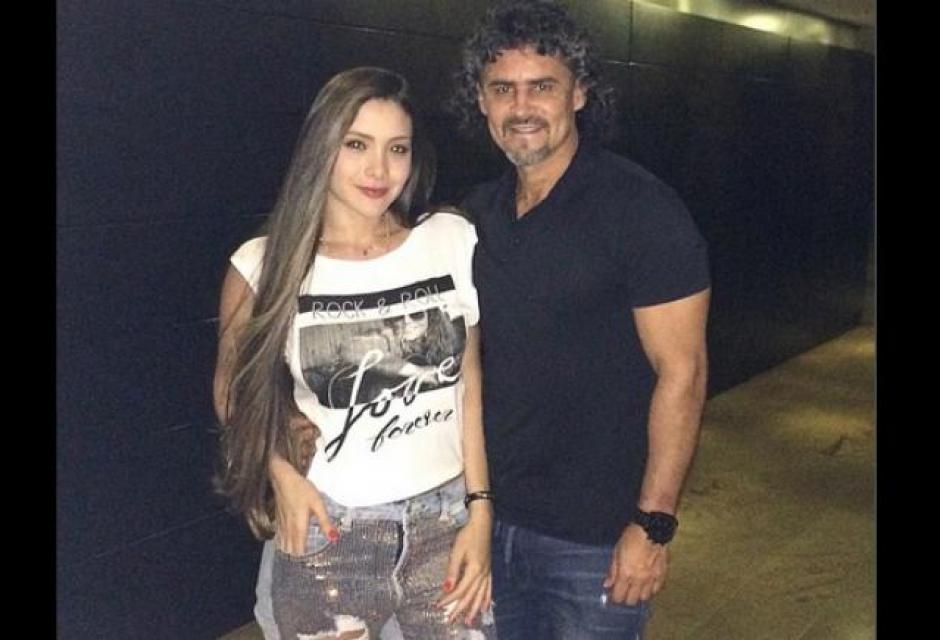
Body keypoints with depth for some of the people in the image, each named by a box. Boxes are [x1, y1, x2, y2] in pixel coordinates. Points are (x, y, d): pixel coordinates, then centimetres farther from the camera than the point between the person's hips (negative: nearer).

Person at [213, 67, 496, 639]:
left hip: (446, 520, 1)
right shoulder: (266, 266, -7)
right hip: (325, 533, -1)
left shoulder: (453, 241, -3)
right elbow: (235, 392, 7)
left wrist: (480, 508, 1)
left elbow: (470, 382, 3)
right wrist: (281, 472, -8)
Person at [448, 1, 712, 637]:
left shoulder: (641, 208, -15)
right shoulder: (479, 213, 4)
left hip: (596, 537, -5)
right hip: (493, 519, 6)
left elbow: (681, 373, -16)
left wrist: (653, 525, -17)